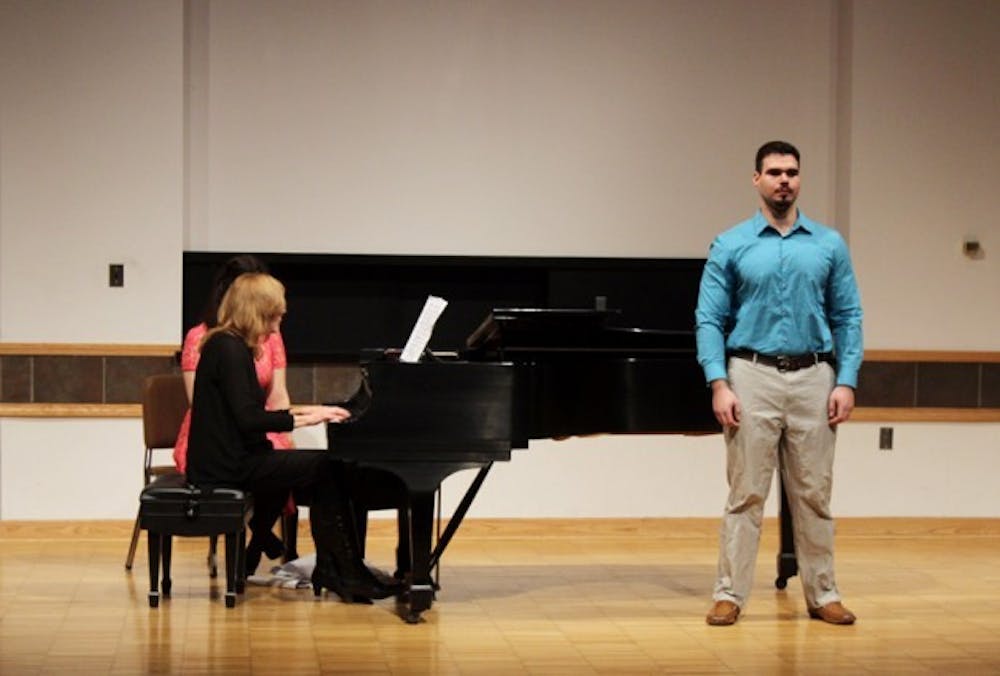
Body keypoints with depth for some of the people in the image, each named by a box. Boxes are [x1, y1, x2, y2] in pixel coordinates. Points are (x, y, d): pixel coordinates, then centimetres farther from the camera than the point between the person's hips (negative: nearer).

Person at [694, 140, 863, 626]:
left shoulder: (829, 245, 8)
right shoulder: (731, 246, 3)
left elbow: (847, 317, 7)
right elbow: (710, 320, 0)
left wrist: (846, 381, -3)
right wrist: (719, 384, -11)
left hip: (813, 377, 2)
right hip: (753, 376, -2)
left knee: (813, 494, 7)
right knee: (745, 494, 0)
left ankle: (822, 594, 15)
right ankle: (730, 593, 6)